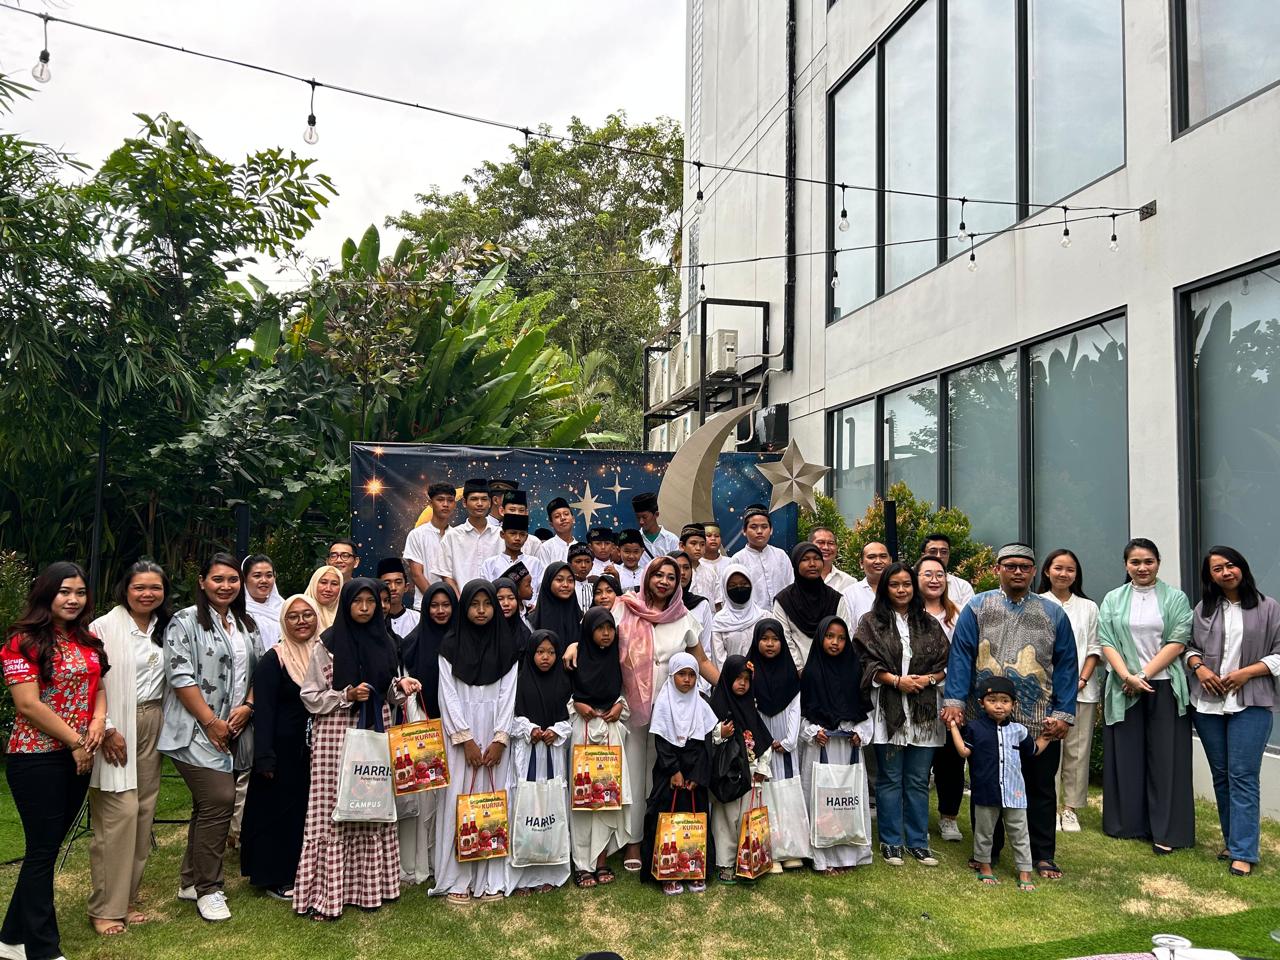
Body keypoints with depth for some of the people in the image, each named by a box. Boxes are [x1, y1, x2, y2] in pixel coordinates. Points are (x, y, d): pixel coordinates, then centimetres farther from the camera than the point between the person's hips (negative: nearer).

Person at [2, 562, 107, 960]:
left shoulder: (87, 640, 9)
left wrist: (98, 721, -5)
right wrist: (75, 741, -13)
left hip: (78, 757, 7)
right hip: (37, 758, -7)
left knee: (48, 847, 14)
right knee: (42, 850, 0)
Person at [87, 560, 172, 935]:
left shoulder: (165, 629, 10)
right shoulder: (105, 627, -7)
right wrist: (106, 730, -14)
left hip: (152, 726, 5)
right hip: (115, 729, -5)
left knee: (143, 813, 7)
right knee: (119, 813, -9)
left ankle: (128, 898, 18)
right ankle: (105, 908, 2)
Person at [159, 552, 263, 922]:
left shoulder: (247, 625, 13)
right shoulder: (185, 622, -6)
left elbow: (259, 672, 15)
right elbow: (180, 676, -12)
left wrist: (247, 707, -3)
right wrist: (211, 721, -14)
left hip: (234, 732, 7)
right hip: (196, 732, -6)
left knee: (209, 806, 14)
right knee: (219, 801, -13)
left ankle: (192, 881, 27)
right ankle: (207, 888, 1)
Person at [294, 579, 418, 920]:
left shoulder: (383, 642, 10)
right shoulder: (329, 643, -3)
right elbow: (310, 696, -3)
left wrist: (401, 687, -2)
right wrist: (347, 695, -15)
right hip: (336, 735, -4)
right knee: (333, 811, -4)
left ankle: (368, 885, 17)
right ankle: (325, 892, 3)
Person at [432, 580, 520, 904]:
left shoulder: (507, 646, 5)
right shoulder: (450, 645, 1)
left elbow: (508, 694, 2)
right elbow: (448, 695, -3)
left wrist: (499, 740, -7)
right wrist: (466, 740, -9)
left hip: (495, 734, 1)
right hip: (461, 733, -1)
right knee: (459, 800, -1)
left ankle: (491, 878, 8)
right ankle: (457, 879, 5)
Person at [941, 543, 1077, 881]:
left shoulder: (1053, 613, 8)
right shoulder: (977, 608, 3)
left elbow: (1065, 666, 5)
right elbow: (961, 656, -4)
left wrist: (1064, 713, -3)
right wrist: (954, 701, -13)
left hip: (1040, 722, 1)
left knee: (1041, 789, 10)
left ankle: (1043, 856, 23)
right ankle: (987, 851, 25)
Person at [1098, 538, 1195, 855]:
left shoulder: (1175, 598, 3)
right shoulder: (1113, 600, 8)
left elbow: (1178, 641, -5)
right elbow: (1106, 642, 1)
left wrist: (1145, 674, -12)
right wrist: (1128, 676, -13)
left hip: (1164, 687, -2)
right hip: (1123, 688, 2)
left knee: (1166, 757, 0)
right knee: (1125, 755, 6)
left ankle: (1166, 831, 6)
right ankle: (1127, 824, 16)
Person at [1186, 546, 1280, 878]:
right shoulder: (1204, 609, 10)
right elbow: (1190, 646, 14)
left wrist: (1246, 673, -12)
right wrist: (1199, 668, -6)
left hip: (1250, 703, -4)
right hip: (1208, 703, 4)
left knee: (1242, 776, -7)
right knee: (1220, 775, 11)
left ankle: (1243, 852, -2)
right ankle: (1232, 840, 23)